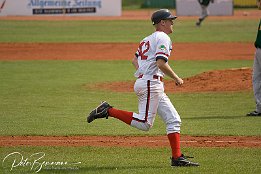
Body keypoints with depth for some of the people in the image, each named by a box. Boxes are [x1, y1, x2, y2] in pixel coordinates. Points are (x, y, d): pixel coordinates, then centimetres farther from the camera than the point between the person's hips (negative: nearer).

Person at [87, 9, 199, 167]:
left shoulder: (148, 39, 21)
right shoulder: (163, 38, -8)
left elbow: (135, 60, 26)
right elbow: (161, 63, -19)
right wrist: (176, 78, -9)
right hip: (151, 83, -10)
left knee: (173, 120, 6)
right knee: (145, 123, -14)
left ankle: (177, 157, 1)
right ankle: (108, 111, -10)